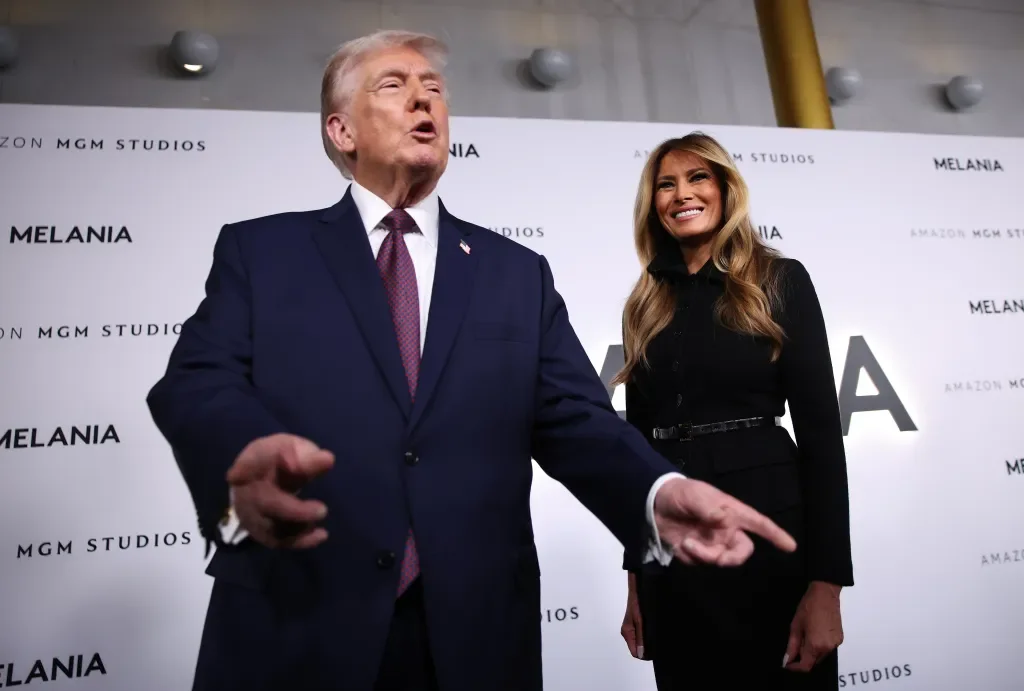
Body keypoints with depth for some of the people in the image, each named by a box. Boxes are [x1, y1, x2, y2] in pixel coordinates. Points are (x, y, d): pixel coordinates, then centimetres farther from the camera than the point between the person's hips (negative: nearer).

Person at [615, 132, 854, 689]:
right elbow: (637, 439, 9)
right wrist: (635, 575, 9)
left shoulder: (780, 281, -2)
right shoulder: (646, 306, 8)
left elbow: (820, 429, -7)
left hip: (769, 526, -3)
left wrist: (826, 583, -12)